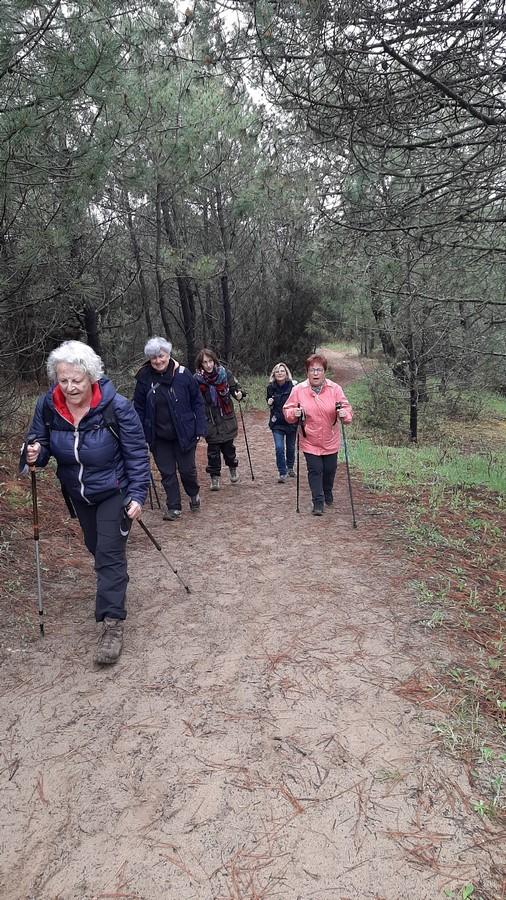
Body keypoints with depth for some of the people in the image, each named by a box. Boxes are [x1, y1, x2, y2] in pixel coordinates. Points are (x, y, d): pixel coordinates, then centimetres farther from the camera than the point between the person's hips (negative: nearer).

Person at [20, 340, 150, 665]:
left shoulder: (117, 407, -26)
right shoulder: (47, 406, -16)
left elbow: (137, 455, -19)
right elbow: (41, 443, -2)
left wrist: (137, 495, -25)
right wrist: (34, 453, -27)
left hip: (114, 493, -5)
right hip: (78, 494, 5)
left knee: (110, 553, -10)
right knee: (96, 547, 23)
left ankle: (113, 623, -2)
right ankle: (114, 583, 52)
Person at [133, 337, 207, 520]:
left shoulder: (183, 374, -9)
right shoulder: (144, 378, -5)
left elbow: (197, 402, -4)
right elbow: (139, 408, 1)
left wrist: (200, 428, -9)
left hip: (184, 434, -1)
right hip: (159, 437, 2)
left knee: (187, 469, 8)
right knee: (167, 473, 8)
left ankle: (194, 494, 38)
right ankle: (174, 508, 21)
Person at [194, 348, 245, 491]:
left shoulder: (224, 373, -4)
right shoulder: (197, 378, -5)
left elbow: (234, 386, 6)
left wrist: (239, 393, -15)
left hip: (226, 417, 1)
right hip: (209, 419, 0)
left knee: (228, 445, 6)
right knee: (213, 448, 1)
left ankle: (233, 467, 35)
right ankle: (214, 477, 14)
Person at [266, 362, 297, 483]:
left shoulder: (294, 386, -10)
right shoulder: (271, 387, -1)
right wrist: (269, 403, -8)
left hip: (291, 422, -1)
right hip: (277, 423, 1)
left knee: (290, 447, 14)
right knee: (279, 448, -11)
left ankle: (290, 468, 39)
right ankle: (282, 473, 0)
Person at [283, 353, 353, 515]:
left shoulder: (335, 389, -9)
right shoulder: (298, 390, -9)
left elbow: (347, 408, -4)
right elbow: (287, 410, 0)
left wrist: (345, 414, -26)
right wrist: (294, 413, -22)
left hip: (330, 441, 2)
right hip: (310, 441, -1)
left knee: (330, 469, 16)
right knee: (315, 470, -2)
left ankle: (327, 493, 45)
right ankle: (318, 502, 13)